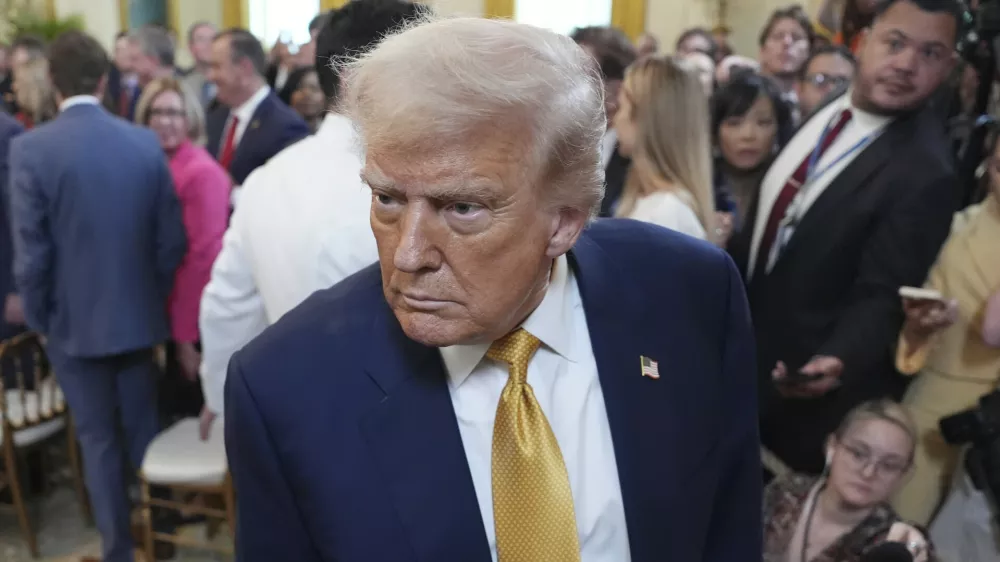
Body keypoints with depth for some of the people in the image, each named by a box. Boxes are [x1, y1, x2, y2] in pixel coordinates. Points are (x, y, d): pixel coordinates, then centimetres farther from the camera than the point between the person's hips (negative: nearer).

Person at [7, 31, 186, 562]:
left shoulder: (31, 147, -13)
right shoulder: (146, 142, -5)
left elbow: (30, 253, -13)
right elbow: (171, 238, -3)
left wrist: (38, 319, 3)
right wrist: (154, 296, 12)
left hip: (75, 320, -2)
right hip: (138, 314, 3)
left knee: (98, 441, 12)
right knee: (144, 431, 19)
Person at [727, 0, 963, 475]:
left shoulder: (926, 172, -24)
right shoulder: (824, 108, -1)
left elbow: (882, 296, -23)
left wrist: (838, 361, -41)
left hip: (798, 379, -7)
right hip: (739, 346, 7)